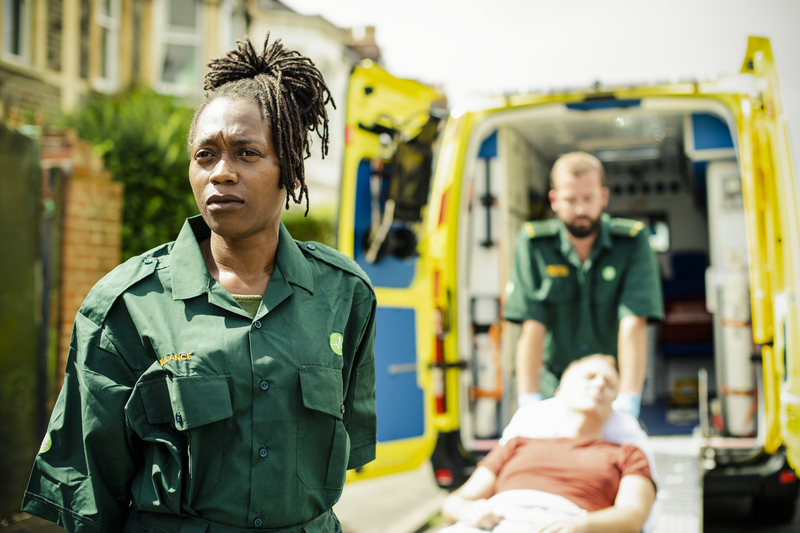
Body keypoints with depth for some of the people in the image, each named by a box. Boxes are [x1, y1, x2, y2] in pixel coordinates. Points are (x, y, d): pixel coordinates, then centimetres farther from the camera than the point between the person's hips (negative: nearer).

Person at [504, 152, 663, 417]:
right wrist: (529, 404, -23)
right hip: (553, 380, 0)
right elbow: (532, 328, -14)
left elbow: (634, 325, -18)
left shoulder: (632, 241, -9)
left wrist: (627, 403, -28)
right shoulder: (534, 243, -8)